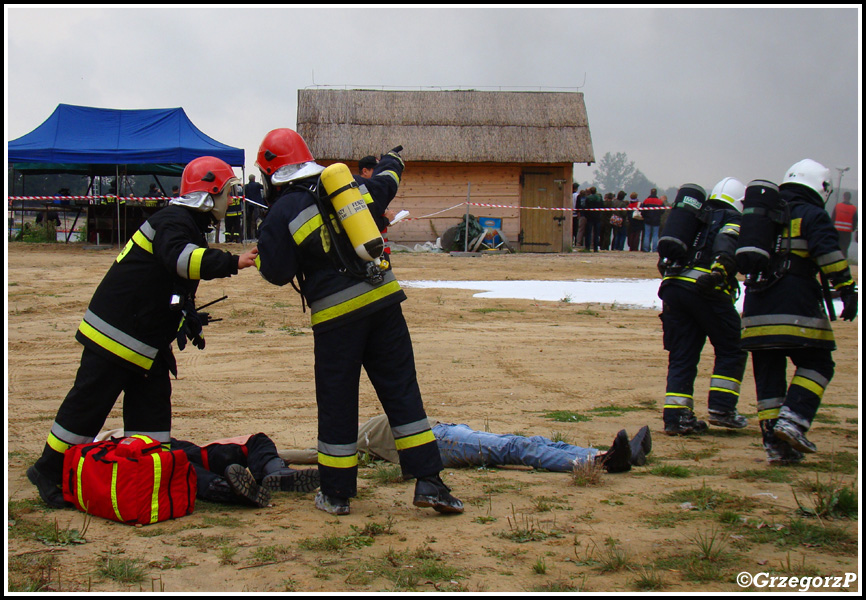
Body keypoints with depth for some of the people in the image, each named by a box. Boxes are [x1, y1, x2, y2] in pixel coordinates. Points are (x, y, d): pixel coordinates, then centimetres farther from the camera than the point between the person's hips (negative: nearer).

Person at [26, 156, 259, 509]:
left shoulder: (189, 227, 17)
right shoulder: (172, 222, -17)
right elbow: (180, 259, -40)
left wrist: (189, 320, 19)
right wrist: (232, 263, -46)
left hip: (148, 341, 10)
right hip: (115, 334, -10)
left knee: (153, 404, 8)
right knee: (88, 403, -2)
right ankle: (48, 470, 9)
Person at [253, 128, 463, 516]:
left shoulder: (282, 213, -3)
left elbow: (277, 273, -2)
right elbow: (384, 184, 30)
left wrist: (260, 252, 18)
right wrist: (392, 160, 51)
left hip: (336, 315, -4)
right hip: (383, 299, 4)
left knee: (337, 403, 6)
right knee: (401, 390, 7)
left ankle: (336, 493, 15)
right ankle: (429, 482, 5)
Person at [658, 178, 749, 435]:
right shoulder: (732, 219, 8)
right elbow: (726, 247, -14)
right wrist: (719, 270, -29)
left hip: (671, 287, 6)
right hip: (706, 291, -6)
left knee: (681, 355, 10)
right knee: (731, 349, 9)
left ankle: (675, 415, 4)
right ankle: (721, 407, 3)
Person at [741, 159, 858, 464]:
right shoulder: (812, 215, 1)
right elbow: (829, 253, -12)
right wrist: (847, 290, -14)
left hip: (757, 302, 6)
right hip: (795, 303, -6)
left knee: (767, 371, 6)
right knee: (816, 364, 2)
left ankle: (774, 443, 5)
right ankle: (793, 419, -16)